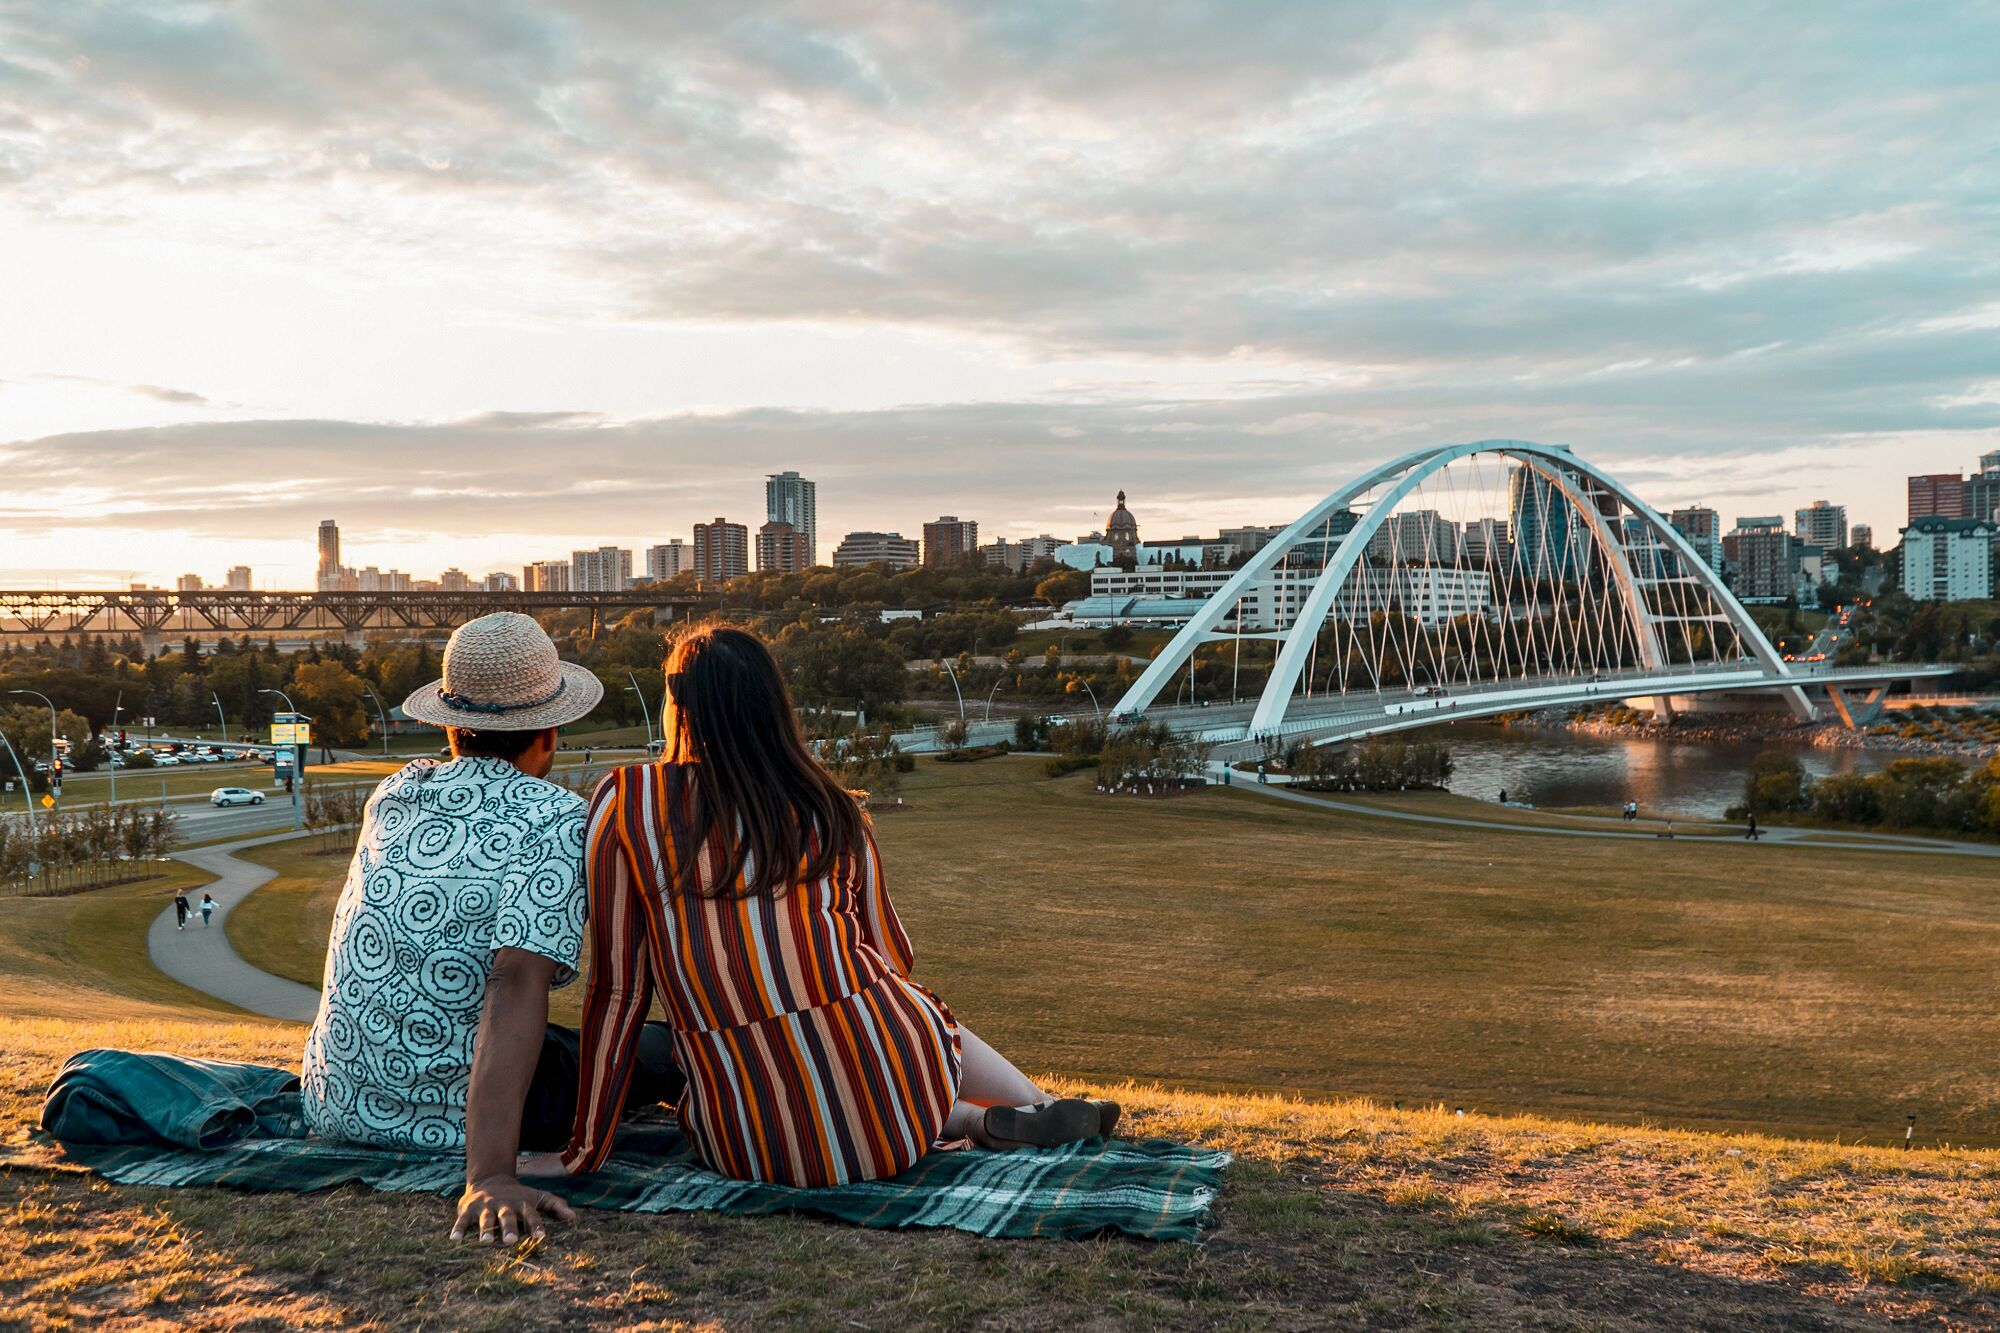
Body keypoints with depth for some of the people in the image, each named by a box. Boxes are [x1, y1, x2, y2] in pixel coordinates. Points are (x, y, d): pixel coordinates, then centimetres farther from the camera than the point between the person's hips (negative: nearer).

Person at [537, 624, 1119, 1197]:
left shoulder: (623, 803, -3)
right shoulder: (827, 807, 4)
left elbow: (616, 988, -3)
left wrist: (584, 1150, 6)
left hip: (753, 1149, -2)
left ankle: (978, 1120, 15)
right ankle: (1040, 1111, 32)